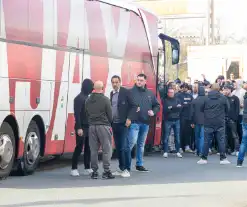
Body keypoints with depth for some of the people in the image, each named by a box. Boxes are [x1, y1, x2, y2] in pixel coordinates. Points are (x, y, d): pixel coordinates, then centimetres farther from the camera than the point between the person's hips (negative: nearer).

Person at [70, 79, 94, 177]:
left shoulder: (87, 98, 14)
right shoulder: (79, 98, -12)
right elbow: (77, 114, -17)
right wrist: (79, 128, -22)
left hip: (88, 127, 8)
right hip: (82, 127, -8)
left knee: (88, 148, 9)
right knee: (79, 148, -6)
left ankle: (87, 168, 14)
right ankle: (74, 168, -1)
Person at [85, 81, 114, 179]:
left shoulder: (88, 100, 7)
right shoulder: (105, 100, -9)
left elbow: (87, 113, 10)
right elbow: (109, 114, -4)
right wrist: (109, 124, 13)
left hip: (92, 126, 5)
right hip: (103, 126, -5)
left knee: (93, 150, 8)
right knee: (107, 149, 0)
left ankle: (94, 171, 9)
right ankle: (106, 171, -4)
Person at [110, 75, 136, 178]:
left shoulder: (125, 92, -7)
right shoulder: (112, 93, 12)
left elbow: (133, 106, -8)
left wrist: (129, 118, -17)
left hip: (123, 124, -6)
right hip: (114, 124, 6)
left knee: (123, 147, -9)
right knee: (118, 147, 8)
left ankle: (125, 169, -5)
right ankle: (121, 168, 14)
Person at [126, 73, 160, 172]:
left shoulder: (150, 94, 11)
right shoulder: (131, 92, -4)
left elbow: (157, 105, 20)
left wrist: (153, 112, 2)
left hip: (145, 122, 6)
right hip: (134, 122, -6)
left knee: (141, 144, 14)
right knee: (131, 143, -14)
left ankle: (139, 164, 23)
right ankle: (127, 165, -7)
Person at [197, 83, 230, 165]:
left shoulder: (206, 98, -4)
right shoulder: (223, 98, -5)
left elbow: (202, 109, 4)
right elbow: (227, 110, 4)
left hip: (208, 123, 1)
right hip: (220, 123, -1)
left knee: (206, 141, 6)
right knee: (221, 141, 5)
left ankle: (204, 158, 8)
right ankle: (223, 158, 4)